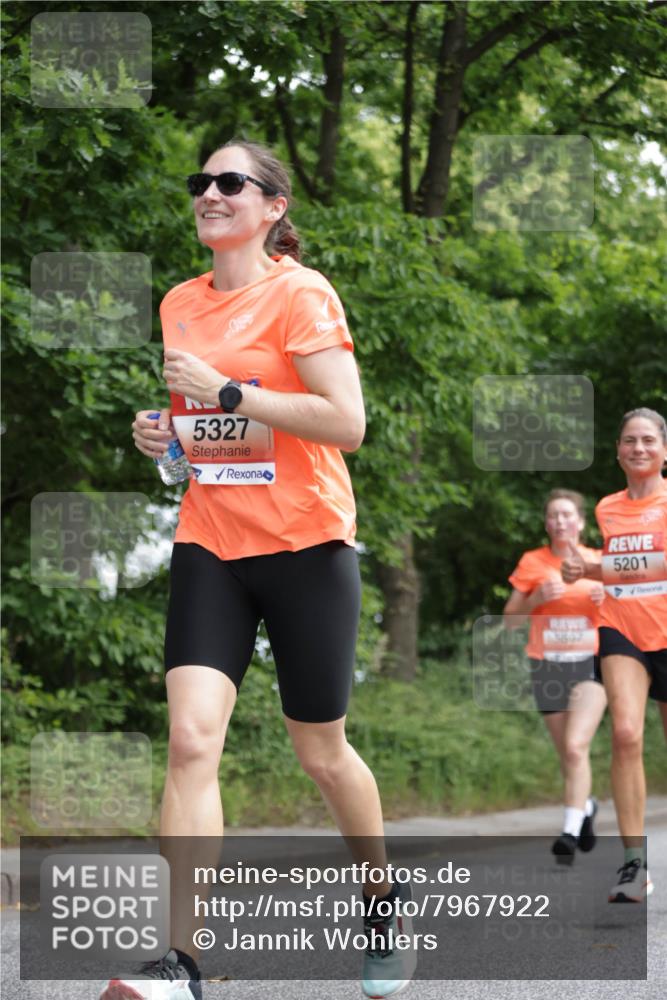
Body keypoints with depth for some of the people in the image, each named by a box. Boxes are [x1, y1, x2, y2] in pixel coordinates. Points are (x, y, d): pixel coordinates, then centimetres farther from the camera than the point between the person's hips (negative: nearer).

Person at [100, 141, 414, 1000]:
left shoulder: (300, 293, -8)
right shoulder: (180, 304, 10)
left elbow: (347, 422, -17)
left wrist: (228, 391, -20)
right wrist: (160, 432, 3)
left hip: (305, 544, -4)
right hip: (210, 545, 4)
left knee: (320, 752, 7)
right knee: (190, 739, -14)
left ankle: (383, 898, 35)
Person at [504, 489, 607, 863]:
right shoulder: (532, 562, 4)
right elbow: (511, 619, 5)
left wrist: (605, 600, -8)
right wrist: (537, 597, -12)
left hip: (590, 663, -2)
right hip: (548, 666, 2)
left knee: (576, 747, -19)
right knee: (568, 753, 7)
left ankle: (571, 831, -21)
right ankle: (586, 805, 36)